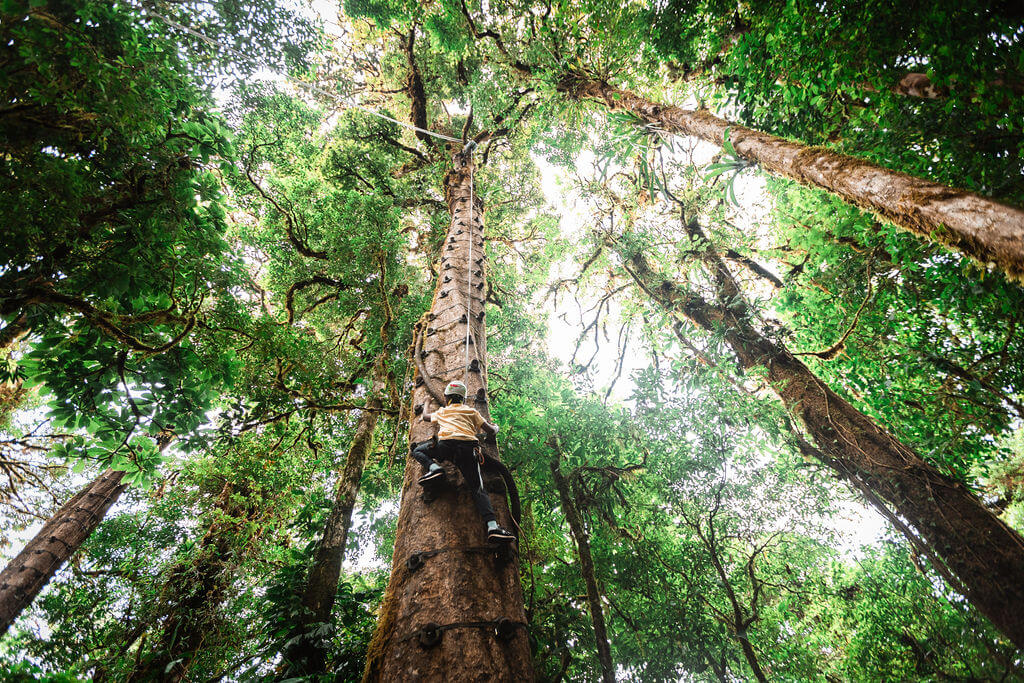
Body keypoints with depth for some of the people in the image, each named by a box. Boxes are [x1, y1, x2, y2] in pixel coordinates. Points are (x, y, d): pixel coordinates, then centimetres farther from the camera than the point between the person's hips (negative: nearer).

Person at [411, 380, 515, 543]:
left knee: (418, 450, 25)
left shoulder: (442, 411, 31)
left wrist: (425, 407, 76)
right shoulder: (471, 411, 28)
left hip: (446, 445, -1)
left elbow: (425, 416, 53)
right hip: (468, 448, 1)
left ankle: (434, 468, -6)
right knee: (478, 490, 0)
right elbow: (490, 430, 23)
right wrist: (496, 428, 48)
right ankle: (493, 526, -20)